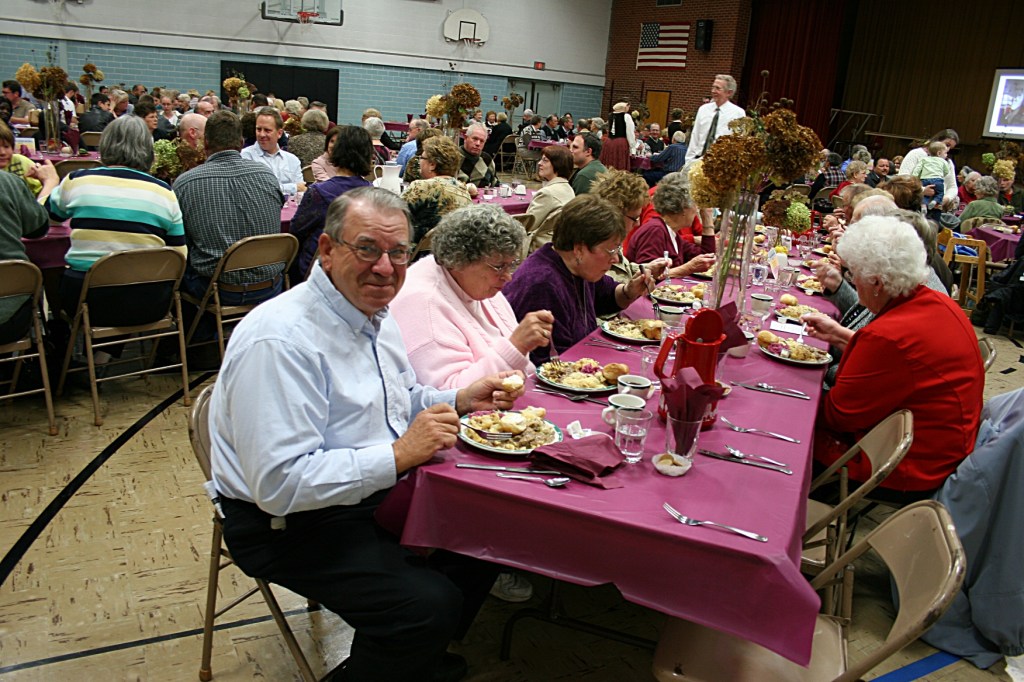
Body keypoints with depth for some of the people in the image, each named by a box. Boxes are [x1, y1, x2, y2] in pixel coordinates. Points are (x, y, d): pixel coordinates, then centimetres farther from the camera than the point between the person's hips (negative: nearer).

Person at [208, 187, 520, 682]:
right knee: (428, 605, -24)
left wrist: (460, 401, 2)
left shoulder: (373, 315, 6)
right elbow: (279, 485, -30)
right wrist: (398, 455, -30)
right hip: (289, 525, -9)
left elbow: (399, 401, 21)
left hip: (376, 491, 9)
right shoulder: (281, 340, -26)